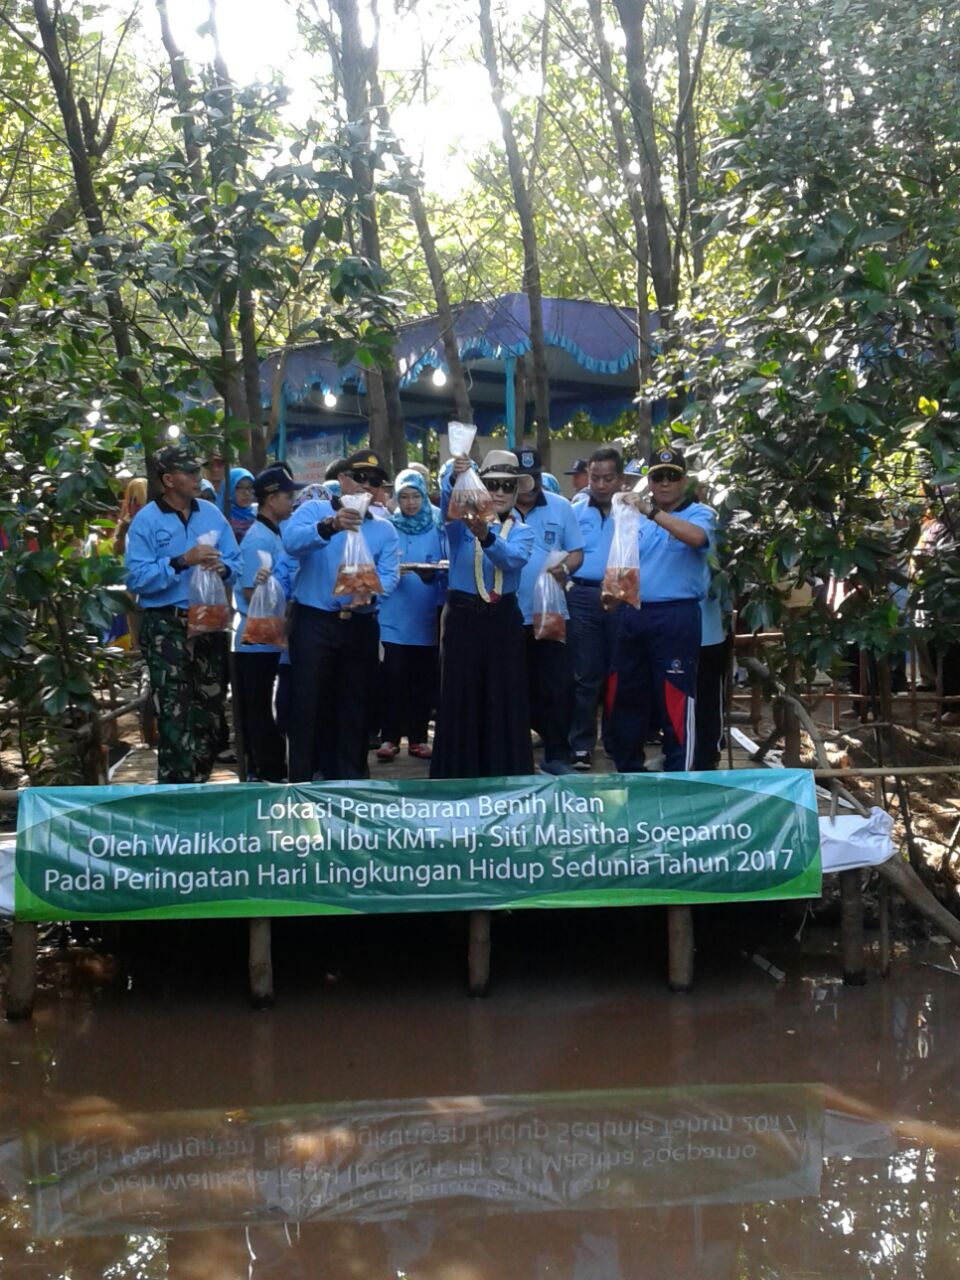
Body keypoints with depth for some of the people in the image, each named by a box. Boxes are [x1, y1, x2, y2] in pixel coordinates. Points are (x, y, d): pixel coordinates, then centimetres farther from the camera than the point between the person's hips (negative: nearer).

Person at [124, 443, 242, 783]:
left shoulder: (211, 514, 8)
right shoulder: (146, 520, -6)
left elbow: (236, 562, 9)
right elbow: (137, 577, -14)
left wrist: (222, 567, -13)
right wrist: (181, 562, -20)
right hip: (166, 626, -5)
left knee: (211, 705, 12)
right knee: (174, 712, -8)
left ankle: (198, 781, 25)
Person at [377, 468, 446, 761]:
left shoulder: (436, 530, 7)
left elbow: (446, 572, 4)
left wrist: (432, 574, -16)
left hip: (426, 619, 2)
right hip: (393, 618, -1)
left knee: (423, 681, 5)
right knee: (392, 679, -4)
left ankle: (418, 737, 14)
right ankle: (390, 737, 5)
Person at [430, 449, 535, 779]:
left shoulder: (522, 532, 5)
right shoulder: (461, 522, 2)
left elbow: (512, 558, -18)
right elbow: (448, 501, -22)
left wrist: (485, 536, -38)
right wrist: (455, 477, -44)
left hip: (504, 619, 1)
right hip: (463, 617, -1)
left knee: (504, 699, 5)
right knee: (460, 698, 1)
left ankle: (504, 773, 14)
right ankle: (459, 773, 9)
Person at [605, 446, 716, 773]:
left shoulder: (699, 514, -2)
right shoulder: (636, 517, 14)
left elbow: (696, 537, -25)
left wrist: (651, 511, -31)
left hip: (675, 616, -6)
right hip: (633, 614, 6)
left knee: (675, 699, -5)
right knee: (624, 695, 12)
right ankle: (628, 769, 26)